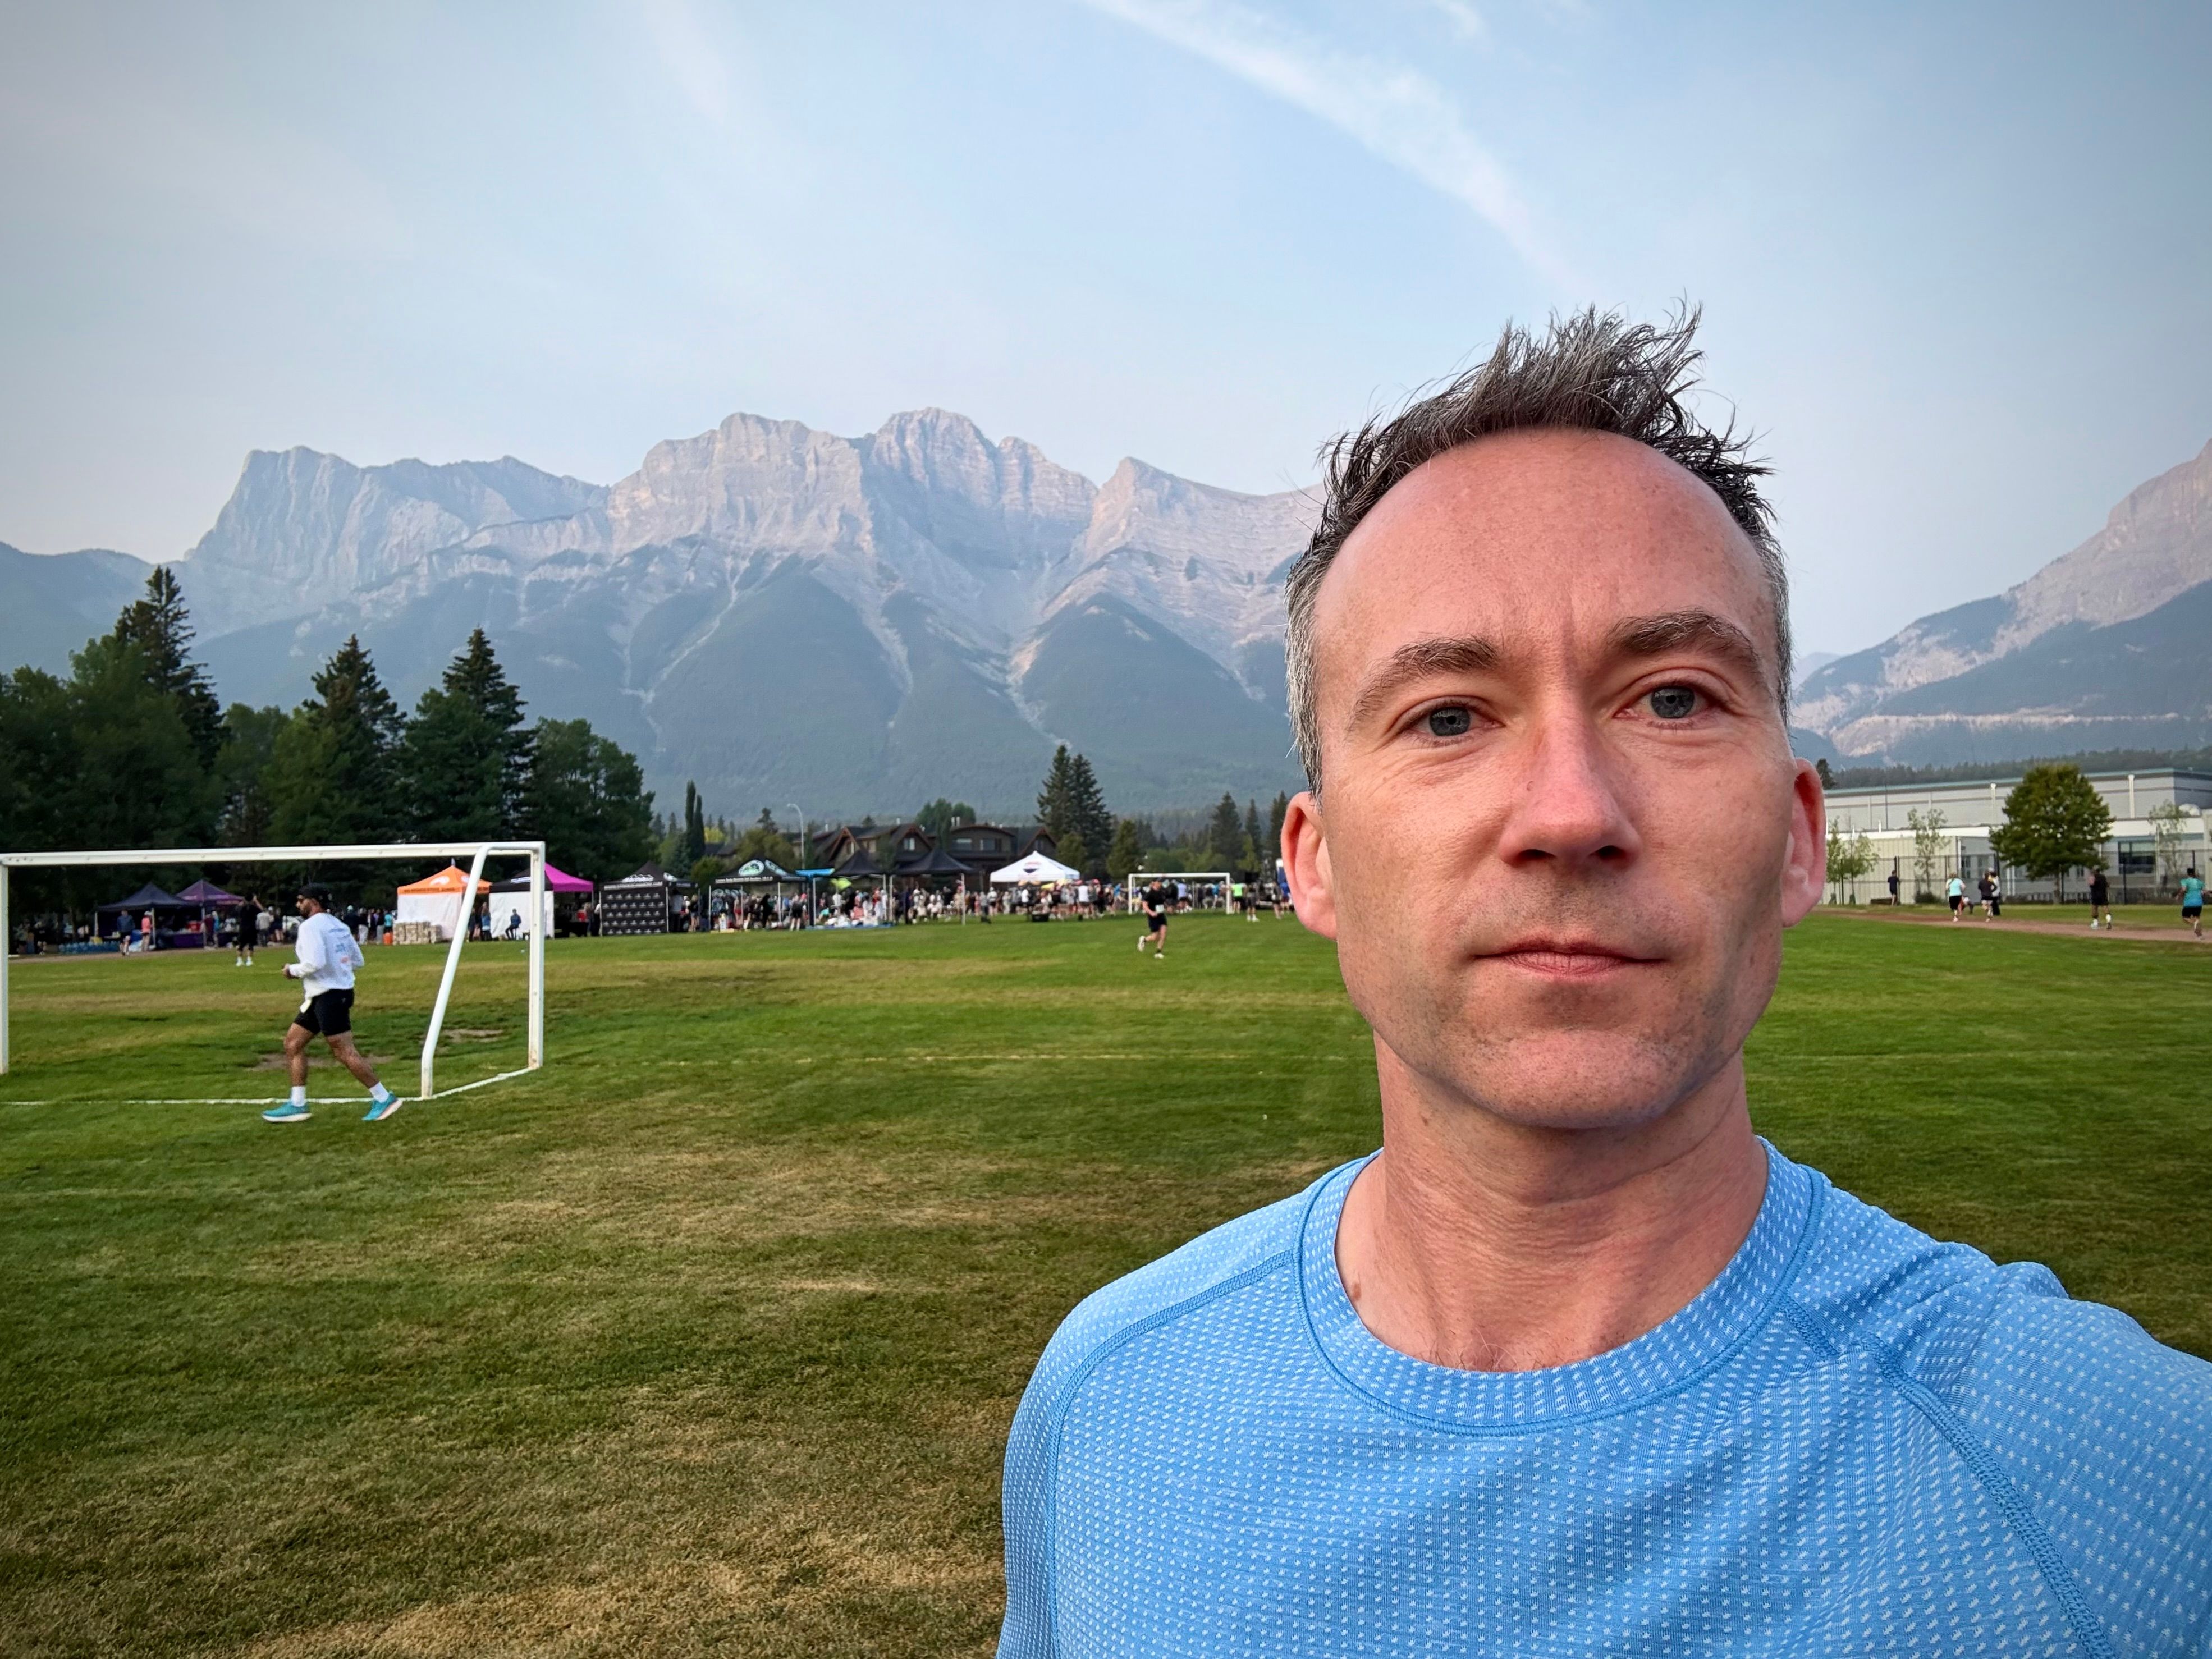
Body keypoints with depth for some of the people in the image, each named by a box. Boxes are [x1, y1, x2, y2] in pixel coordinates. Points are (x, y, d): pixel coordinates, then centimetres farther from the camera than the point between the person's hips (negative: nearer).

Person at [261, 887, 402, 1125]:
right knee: (293, 1043, 14)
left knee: (345, 1052, -8)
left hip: (329, 995, -10)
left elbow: (315, 963, -25)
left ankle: (383, 1099, -4)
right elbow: (358, 960, 15)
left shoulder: (310, 926, -13)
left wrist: (293, 970, -8)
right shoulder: (339, 925, 14)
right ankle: (297, 1105, 17)